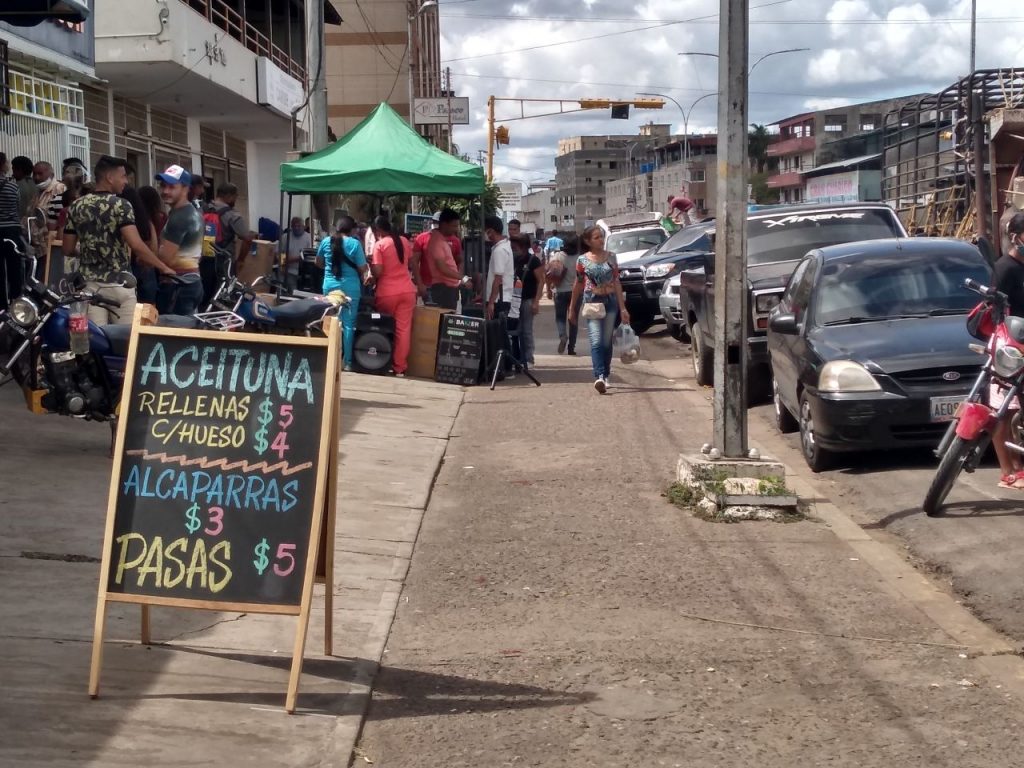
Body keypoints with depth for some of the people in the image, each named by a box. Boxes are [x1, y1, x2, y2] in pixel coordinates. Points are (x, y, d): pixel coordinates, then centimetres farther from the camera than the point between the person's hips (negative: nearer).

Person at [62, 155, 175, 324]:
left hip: (89, 284, 5)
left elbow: (68, 249, 9)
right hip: (118, 285, -5)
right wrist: (163, 267, -13)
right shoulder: (120, 206, -10)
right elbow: (136, 245, -21)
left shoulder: (76, 207, 6)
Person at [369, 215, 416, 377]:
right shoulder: (404, 241, 7)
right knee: (404, 329, 2)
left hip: (387, 293, -4)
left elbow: (377, 272, -14)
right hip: (407, 290, 4)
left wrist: (370, 263, 5)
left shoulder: (379, 245, -9)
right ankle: (400, 367, 1)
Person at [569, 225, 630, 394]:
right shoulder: (582, 260, 1)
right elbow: (578, 285, 9)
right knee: (596, 342, -16)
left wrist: (622, 307, 0)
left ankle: (605, 376, 17)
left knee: (607, 342, 6)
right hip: (592, 303, -2)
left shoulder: (610, 257, 5)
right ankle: (599, 377, -28)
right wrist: (572, 309, 12)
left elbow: (617, 283, 6)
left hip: (610, 302, 2)